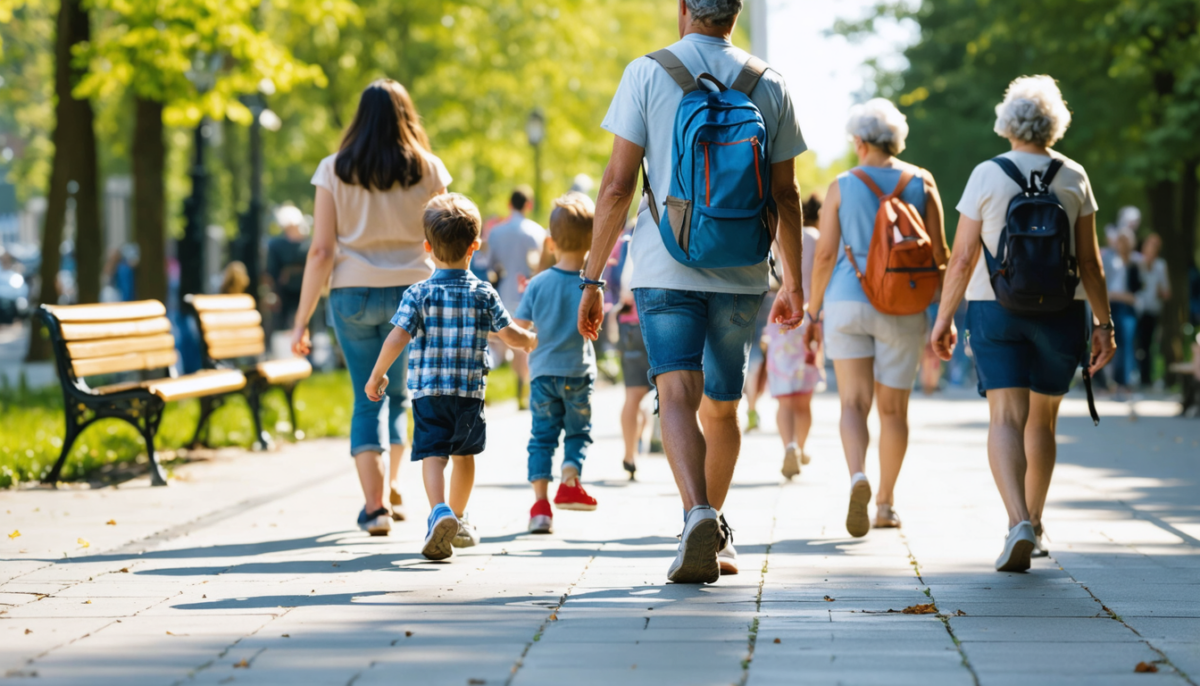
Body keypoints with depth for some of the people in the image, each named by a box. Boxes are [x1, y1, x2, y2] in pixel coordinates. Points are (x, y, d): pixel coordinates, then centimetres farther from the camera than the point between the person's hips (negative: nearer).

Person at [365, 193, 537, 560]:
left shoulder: (419, 294, -4)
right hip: (470, 391, 2)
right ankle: (459, 519, 34)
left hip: (427, 391, -2)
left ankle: (440, 510, -33)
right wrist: (531, 340, 26)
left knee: (432, 454, -7)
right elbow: (511, 335, 3)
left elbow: (397, 338, -11)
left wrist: (377, 376, 1)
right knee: (464, 455, 20)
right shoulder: (484, 294, 0)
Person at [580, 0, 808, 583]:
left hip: (666, 267, -3)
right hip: (742, 274, 3)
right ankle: (714, 532, 29)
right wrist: (795, 283, 19)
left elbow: (617, 186, -4)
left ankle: (698, 514, -33)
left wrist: (592, 278, 2)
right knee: (721, 408, 17)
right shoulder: (768, 85, 6)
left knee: (678, 397, -11)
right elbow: (786, 195, 9)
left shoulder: (647, 74, -1)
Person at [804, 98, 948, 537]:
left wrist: (813, 311, 6)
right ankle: (885, 503, 18)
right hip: (902, 309, 1)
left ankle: (858, 477, -27)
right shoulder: (922, 184, 2)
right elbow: (939, 254, 2)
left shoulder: (842, 187, -1)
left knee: (854, 402, 0)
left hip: (847, 303, -1)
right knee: (893, 408, 11)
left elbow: (825, 254, -3)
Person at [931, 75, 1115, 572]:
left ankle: (1019, 522, -27)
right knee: (1042, 420, 16)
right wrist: (1104, 323, 6)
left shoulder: (986, 176, -3)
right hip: (1060, 310, 2)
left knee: (1006, 418, -7)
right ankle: (1033, 525, 25)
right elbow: (1089, 260, 0)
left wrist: (943, 319, 4)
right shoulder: (1073, 178, 1)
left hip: (994, 308, -2)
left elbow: (963, 258, -4)